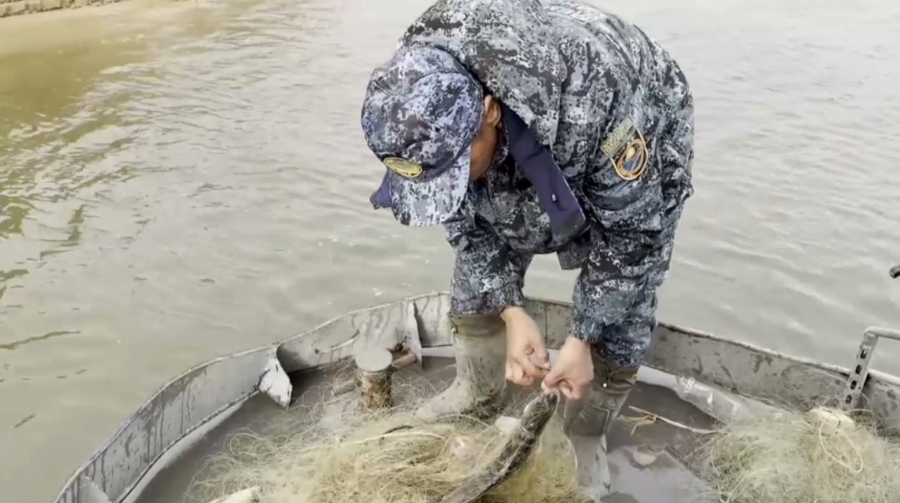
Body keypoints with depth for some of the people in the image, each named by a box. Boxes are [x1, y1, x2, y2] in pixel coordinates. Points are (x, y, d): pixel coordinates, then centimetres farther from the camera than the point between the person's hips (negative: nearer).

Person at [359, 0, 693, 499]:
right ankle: (476, 394, 31)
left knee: (619, 314, -7)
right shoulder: (419, 96, -30)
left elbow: (630, 233, -29)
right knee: (476, 280, 5)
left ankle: (585, 435, 19)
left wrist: (583, 338, -24)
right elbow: (464, 216, -15)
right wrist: (511, 311, -23)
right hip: (518, 163, 4)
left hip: (635, 165, -4)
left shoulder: (592, 105, -46)